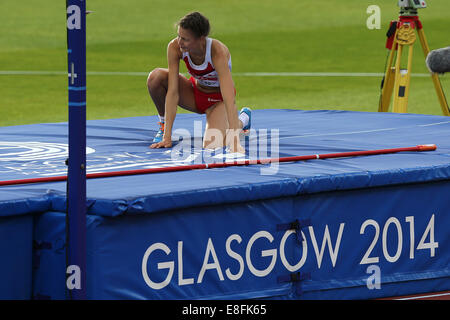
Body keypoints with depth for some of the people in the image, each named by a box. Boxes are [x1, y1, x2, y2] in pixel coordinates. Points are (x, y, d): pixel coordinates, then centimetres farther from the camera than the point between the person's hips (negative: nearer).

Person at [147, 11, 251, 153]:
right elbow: (173, 92, -27)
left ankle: (243, 118, 7)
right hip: (195, 92, 3)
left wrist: (234, 140, -49)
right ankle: (163, 125, 2)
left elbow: (229, 100, -41)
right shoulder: (175, 47, -26)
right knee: (155, 77, -25)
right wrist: (167, 136, -32)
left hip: (218, 99, -3)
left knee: (212, 145, -28)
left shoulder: (218, 52, -36)